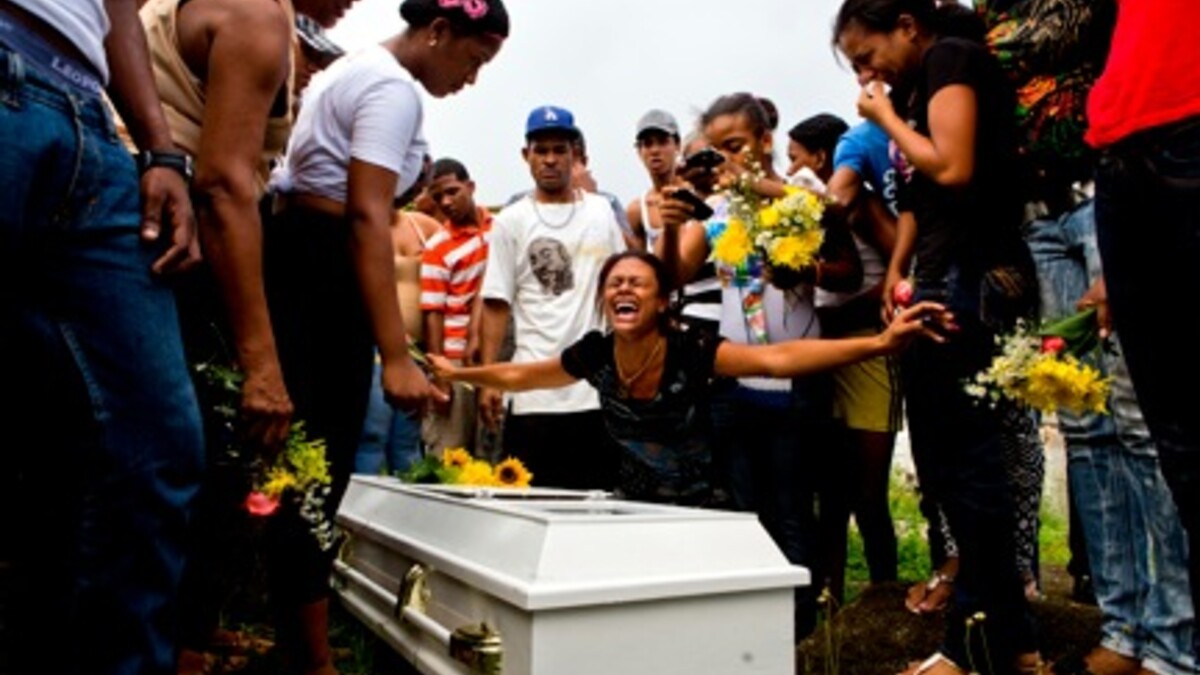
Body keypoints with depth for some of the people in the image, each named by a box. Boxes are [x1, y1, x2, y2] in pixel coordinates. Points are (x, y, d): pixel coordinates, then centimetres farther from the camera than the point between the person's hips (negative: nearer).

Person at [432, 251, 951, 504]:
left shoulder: (691, 351, -25)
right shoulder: (594, 354, -12)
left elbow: (778, 358, -37)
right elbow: (520, 376, 6)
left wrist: (880, 343, -48)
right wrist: (456, 373, 15)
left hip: (696, 508, -3)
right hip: (632, 505, 4)